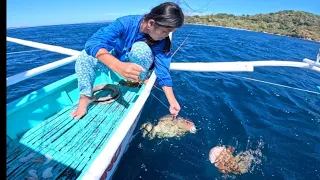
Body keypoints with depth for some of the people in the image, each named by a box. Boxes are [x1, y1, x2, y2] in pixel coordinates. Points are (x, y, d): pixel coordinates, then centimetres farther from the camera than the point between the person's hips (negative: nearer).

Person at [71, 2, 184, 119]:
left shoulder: (162, 42, -26)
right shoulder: (127, 22, -32)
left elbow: (163, 71, -23)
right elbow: (92, 43, -43)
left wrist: (172, 102, -30)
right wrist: (119, 66, -62)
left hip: (139, 64, 0)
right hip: (115, 61, 1)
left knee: (140, 48, -35)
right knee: (85, 57, -24)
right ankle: (85, 98, -12)